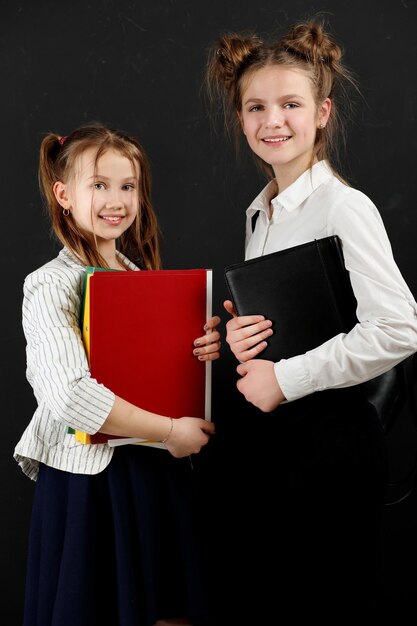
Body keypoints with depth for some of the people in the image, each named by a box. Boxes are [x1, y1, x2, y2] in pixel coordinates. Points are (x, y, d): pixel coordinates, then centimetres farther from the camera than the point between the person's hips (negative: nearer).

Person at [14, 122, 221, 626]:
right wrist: (168, 430, -21)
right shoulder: (52, 287, -13)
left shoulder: (145, 274, 10)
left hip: (158, 467, 6)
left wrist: (202, 351, -3)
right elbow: (68, 393, -25)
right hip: (89, 475, -6)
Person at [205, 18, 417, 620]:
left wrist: (286, 378, -18)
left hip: (330, 433, -8)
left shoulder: (345, 207, -14)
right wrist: (238, 337, -1)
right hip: (264, 432, 8)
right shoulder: (260, 211, 11)